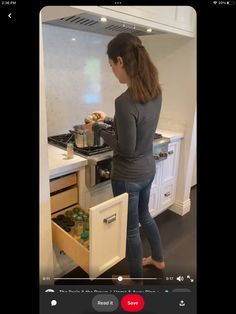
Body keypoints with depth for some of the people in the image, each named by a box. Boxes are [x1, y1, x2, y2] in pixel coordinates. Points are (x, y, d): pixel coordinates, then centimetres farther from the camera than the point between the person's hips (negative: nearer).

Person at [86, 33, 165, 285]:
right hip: (148, 169, 8)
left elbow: (127, 149, -22)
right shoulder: (155, 92, -1)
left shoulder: (125, 101, -27)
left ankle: (136, 278, 40)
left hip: (128, 176, -8)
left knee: (130, 228, 14)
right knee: (144, 216, 29)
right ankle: (158, 259, 53)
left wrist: (99, 128, -10)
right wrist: (109, 120, 11)